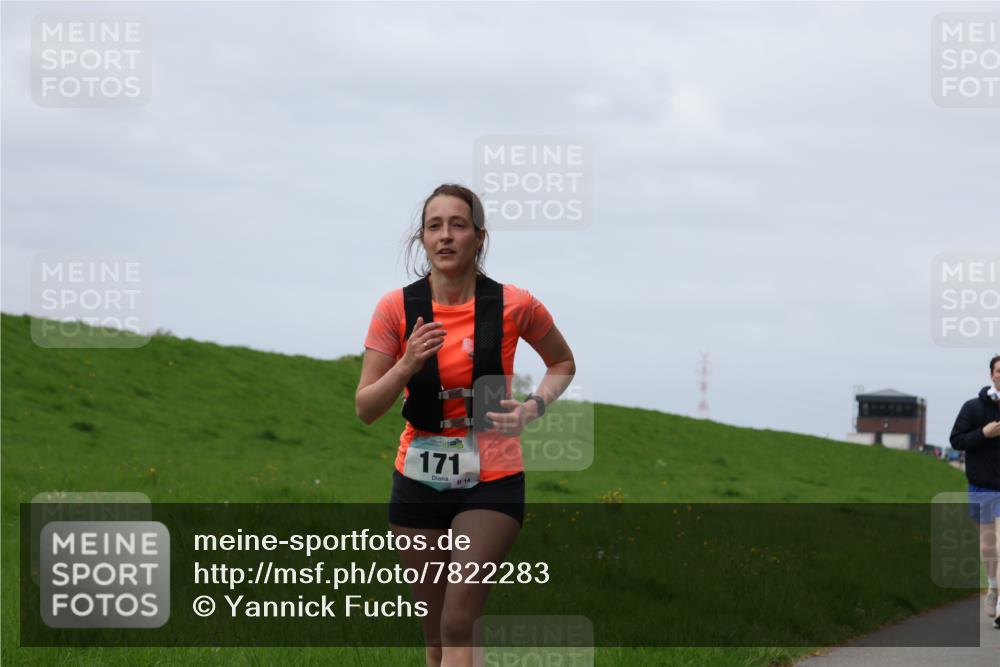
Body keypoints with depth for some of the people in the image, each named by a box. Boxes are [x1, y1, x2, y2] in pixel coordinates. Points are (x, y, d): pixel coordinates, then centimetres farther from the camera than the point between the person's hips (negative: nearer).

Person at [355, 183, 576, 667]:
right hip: (418, 482, 2)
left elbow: (563, 363, 13)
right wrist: (406, 366, -22)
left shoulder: (514, 305, -7)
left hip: (492, 483, -2)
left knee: (457, 625, -14)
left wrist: (534, 406, -7)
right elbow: (365, 409, -4)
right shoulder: (396, 309, -5)